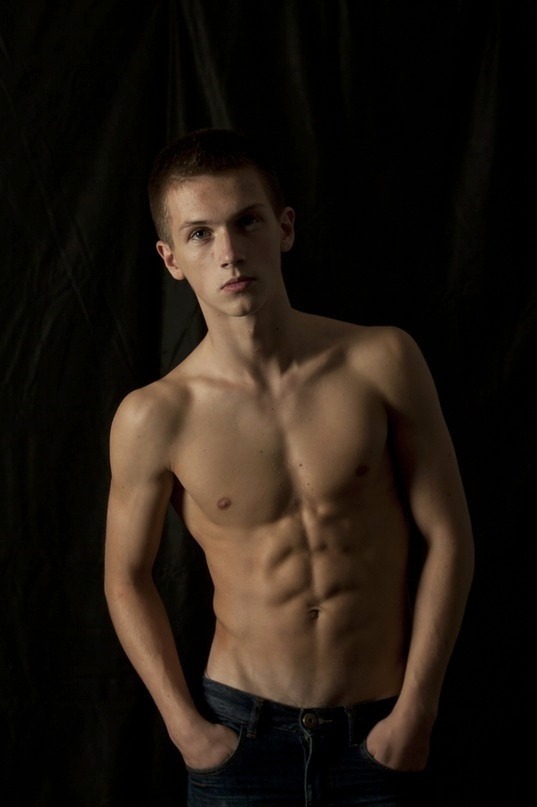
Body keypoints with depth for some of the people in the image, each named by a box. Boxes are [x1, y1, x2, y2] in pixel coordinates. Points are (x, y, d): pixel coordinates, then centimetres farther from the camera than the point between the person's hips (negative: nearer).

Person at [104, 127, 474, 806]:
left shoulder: (382, 362, -10)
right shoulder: (153, 419, -11)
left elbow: (448, 537, -5)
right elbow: (127, 578, 2)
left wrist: (416, 711, -6)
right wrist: (183, 724, -2)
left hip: (379, 731, 1)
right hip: (241, 728, 0)